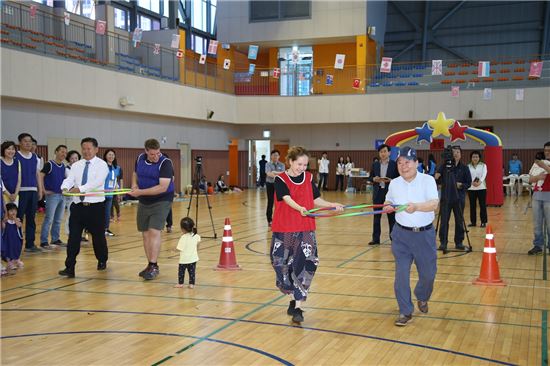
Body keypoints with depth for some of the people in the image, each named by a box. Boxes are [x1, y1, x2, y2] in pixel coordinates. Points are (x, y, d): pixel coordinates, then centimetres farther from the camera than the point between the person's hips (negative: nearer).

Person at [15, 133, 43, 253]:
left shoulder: (35, 158, 13)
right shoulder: (16, 157, -3)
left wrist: (40, 190, 12)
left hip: (33, 191, 5)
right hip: (21, 191, -5)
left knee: (31, 219, 9)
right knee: (18, 218, -3)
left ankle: (30, 244, 16)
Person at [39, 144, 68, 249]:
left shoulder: (63, 166, 12)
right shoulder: (49, 164, -9)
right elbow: (40, 176, -14)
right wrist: (44, 190, -16)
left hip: (62, 195, 7)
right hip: (52, 195, -7)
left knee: (58, 220, 12)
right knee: (49, 219, -6)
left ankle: (55, 239, 21)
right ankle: (43, 242, -2)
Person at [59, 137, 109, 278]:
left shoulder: (101, 165, -4)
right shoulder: (76, 166, 10)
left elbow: (97, 182, -19)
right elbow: (69, 179, -3)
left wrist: (80, 189, -32)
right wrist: (65, 188, -27)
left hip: (96, 206, -3)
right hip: (78, 205, 3)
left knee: (98, 236, 10)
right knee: (73, 237, -3)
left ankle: (102, 261, 33)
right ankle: (70, 268, -1)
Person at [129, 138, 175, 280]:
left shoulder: (165, 163, -18)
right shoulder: (140, 158, 1)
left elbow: (163, 187, -26)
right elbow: (135, 174, 19)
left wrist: (140, 192, -28)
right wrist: (134, 184, -4)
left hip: (161, 201, -6)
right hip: (144, 202, 6)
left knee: (154, 232, -17)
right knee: (145, 233, 8)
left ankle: (154, 266, -14)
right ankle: (150, 265, 19)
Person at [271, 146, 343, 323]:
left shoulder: (308, 178, 5)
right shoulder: (280, 180, -7)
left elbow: (316, 199, 9)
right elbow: (288, 199, -23)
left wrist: (333, 205, -7)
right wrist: (300, 208, -42)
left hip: (305, 229, 2)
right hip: (284, 230, -2)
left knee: (304, 266, -7)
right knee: (283, 265, 6)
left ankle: (298, 307, -1)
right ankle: (294, 300, 28)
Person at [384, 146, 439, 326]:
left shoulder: (428, 180, -10)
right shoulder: (394, 184, 1)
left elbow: (434, 204, -23)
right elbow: (389, 201, 18)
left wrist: (416, 206, -42)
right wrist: (388, 207, -7)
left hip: (424, 234, -2)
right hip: (401, 235, 2)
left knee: (428, 273, 9)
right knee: (401, 273, -3)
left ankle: (422, 298, 42)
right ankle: (405, 312, 10)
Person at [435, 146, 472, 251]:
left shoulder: (464, 168, 5)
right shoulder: (445, 165, 4)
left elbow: (469, 183, 4)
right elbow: (436, 177, -5)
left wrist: (460, 185, -12)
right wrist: (437, 175, -25)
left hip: (459, 198, 1)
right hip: (446, 197, -1)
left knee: (459, 221, 6)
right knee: (444, 221, -1)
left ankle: (459, 242, 18)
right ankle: (443, 242, 6)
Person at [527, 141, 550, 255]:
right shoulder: (538, 163, 15)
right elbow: (530, 179, 9)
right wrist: (538, 177, -11)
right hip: (537, 195, 4)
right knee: (537, 223, 6)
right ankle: (538, 246, 11)